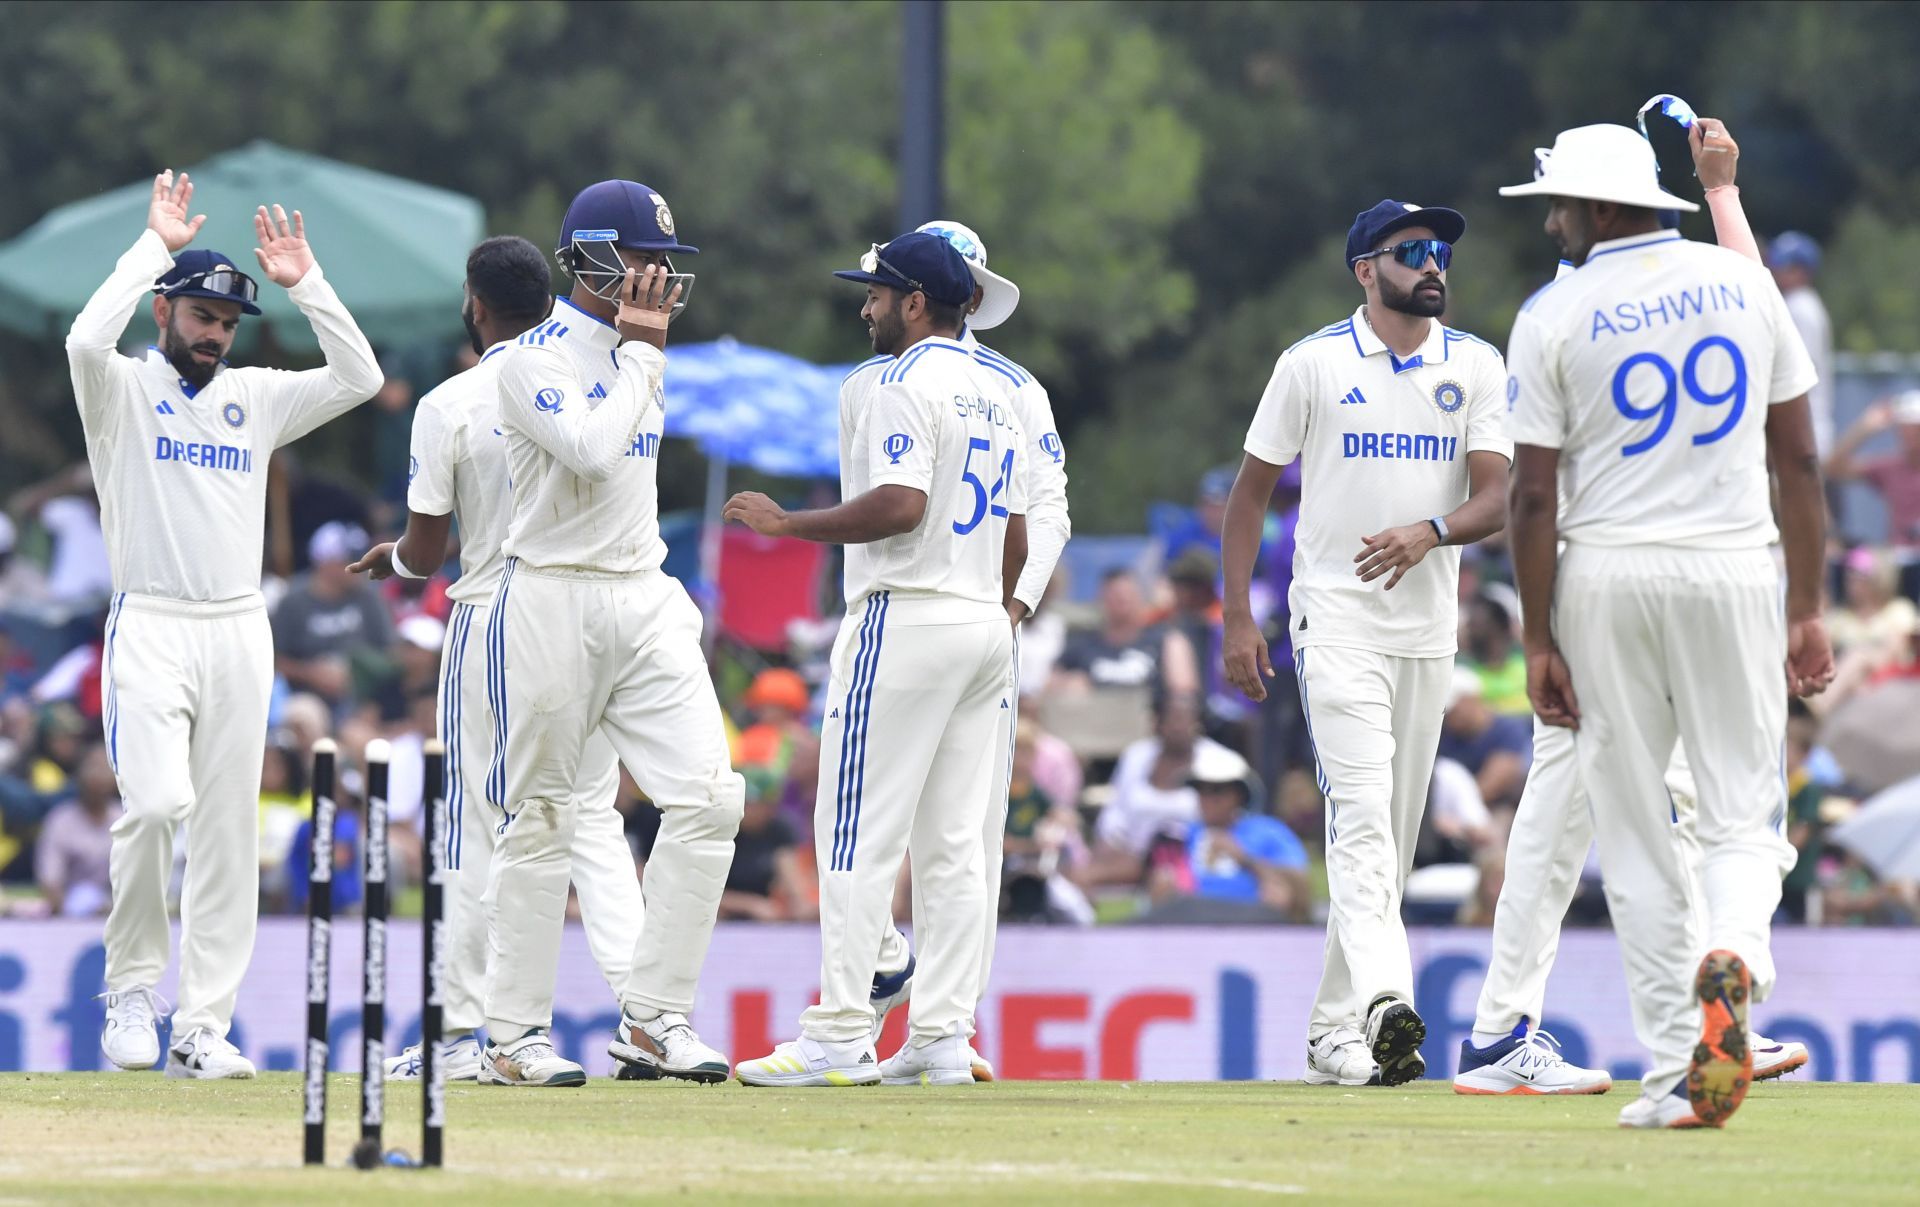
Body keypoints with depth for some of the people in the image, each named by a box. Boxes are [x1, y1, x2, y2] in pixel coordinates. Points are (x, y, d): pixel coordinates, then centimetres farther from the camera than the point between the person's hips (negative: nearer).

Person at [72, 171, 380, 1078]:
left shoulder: (256, 398, 15)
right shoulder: (123, 391, 2)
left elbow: (359, 378, 6)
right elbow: (86, 339, -20)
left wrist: (304, 284, 1)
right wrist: (156, 245, -13)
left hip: (239, 630, 4)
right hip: (150, 624, -4)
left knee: (228, 826, 1)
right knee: (156, 801, -21)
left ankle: (203, 1029, 4)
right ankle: (131, 985, -2)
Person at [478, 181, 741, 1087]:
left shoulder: (635, 352, 15)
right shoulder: (535, 360, -9)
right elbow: (592, 451, -26)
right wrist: (640, 353, -14)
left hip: (645, 599, 7)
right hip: (552, 598, -7)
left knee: (709, 797, -7)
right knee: (540, 819, -2)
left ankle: (653, 1019, -4)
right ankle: (515, 1036, 6)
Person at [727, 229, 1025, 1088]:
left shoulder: (897, 383, -10)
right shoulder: (999, 394, 17)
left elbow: (901, 503, -22)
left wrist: (787, 524, -14)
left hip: (906, 620, -9)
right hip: (986, 626, 9)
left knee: (858, 836, -8)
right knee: (954, 845, 7)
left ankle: (840, 1037, -11)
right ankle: (943, 1037, 3)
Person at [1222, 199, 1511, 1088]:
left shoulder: (1475, 367, 7)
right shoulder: (1313, 364, 0)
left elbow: (1497, 499, -3)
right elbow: (1251, 490, 5)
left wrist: (1430, 531, -24)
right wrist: (1237, 620, -2)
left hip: (1428, 629, 4)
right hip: (1336, 622, -4)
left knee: (1394, 834, 7)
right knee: (1363, 814, -20)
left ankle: (1334, 1031, 16)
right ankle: (1385, 1007, -35)